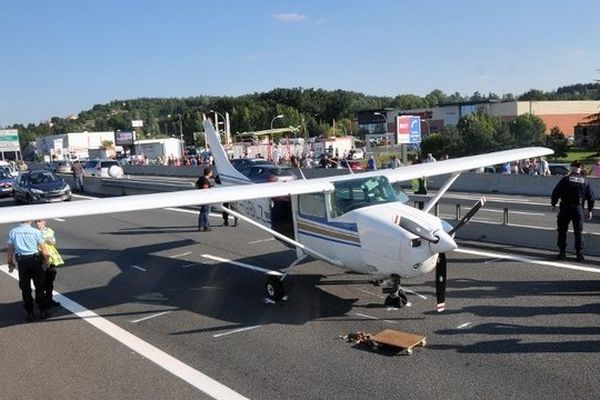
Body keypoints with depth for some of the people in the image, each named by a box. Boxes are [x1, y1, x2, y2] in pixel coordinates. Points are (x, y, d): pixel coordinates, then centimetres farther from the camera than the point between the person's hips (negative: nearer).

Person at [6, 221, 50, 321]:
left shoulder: (13, 232, 3)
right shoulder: (35, 231, -3)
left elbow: (9, 248, 5)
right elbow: (43, 249, -3)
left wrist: (10, 263, 14)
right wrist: (47, 261, 7)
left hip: (21, 261, 2)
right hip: (35, 260, -1)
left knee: (25, 289, 10)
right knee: (39, 287, 9)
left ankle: (30, 313, 13)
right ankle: (43, 311, 13)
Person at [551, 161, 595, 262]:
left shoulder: (566, 179, -4)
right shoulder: (585, 181, 5)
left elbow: (556, 192, -6)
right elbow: (590, 197, 7)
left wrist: (553, 204, 7)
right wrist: (590, 210, 15)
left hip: (565, 208, -2)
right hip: (579, 208, 2)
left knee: (562, 231, 9)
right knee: (578, 232, 8)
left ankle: (562, 252, 8)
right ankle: (580, 254, 5)